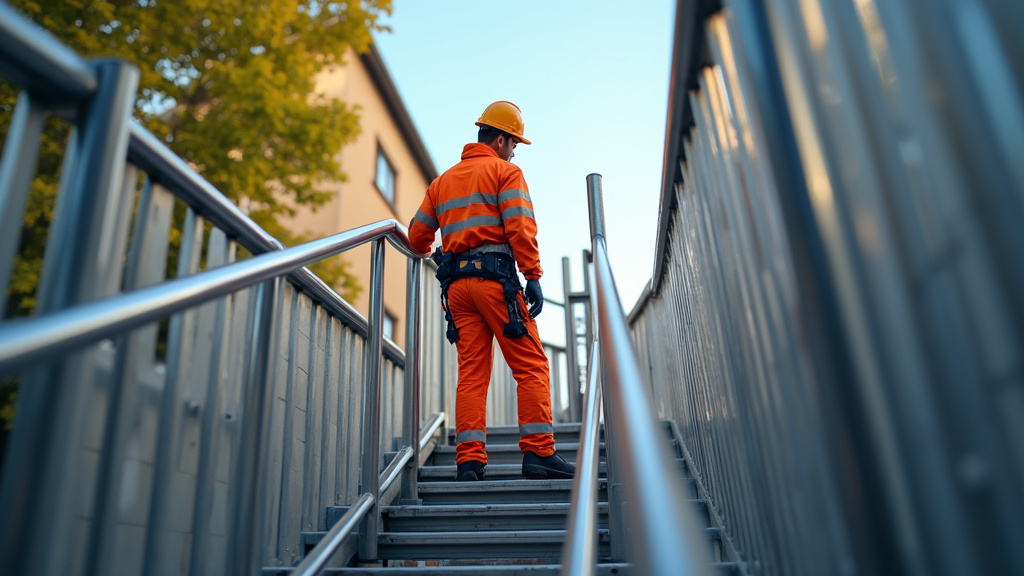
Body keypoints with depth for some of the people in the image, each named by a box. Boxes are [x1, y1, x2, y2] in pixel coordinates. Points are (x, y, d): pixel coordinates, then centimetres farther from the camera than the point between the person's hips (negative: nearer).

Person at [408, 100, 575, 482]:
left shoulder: (443, 181, 23)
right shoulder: (505, 171, 5)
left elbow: (417, 235, 21)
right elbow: (520, 228, -9)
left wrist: (427, 253, 43)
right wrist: (533, 277, -12)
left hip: (457, 283, 6)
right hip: (495, 276, -6)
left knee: (471, 372, 4)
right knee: (531, 365, -2)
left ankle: (469, 461, 0)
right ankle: (539, 453, -5)